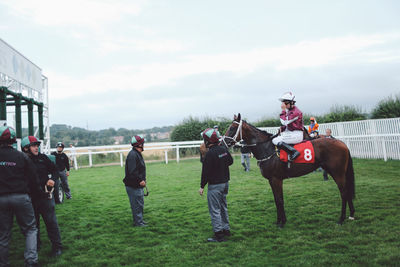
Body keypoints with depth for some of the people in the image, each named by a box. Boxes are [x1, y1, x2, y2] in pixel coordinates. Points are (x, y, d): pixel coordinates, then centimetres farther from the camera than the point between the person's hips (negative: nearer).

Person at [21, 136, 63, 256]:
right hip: (30, 197, 0)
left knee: (51, 221, 1)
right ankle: (35, 246, 33)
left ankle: (57, 246, 12)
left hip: (45, 195, 0)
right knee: (33, 223, 15)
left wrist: (52, 179, -9)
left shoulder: (43, 158, 2)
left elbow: (54, 170, 9)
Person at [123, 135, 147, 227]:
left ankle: (139, 220, 27)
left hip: (138, 185, 11)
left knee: (140, 203, 17)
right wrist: (140, 181, -22)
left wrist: (143, 180, 13)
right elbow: (132, 171, -25)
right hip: (133, 185, -11)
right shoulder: (132, 155, -18)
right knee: (137, 204, -3)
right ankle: (138, 222, 5)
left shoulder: (137, 154, 16)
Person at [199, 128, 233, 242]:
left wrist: (202, 186, -11)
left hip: (215, 185, -8)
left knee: (215, 210, -1)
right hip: (225, 182, 8)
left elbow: (206, 172, -18)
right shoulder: (224, 149, 3)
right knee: (223, 207, 20)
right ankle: (226, 229, 29)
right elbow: (230, 161, 19)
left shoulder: (210, 154, -20)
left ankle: (219, 234, 2)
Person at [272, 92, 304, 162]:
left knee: (275, 141, -19)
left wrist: (283, 110, -12)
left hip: (296, 134, -10)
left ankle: (293, 151, -24)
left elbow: (285, 122, -19)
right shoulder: (289, 111, 15)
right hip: (290, 133, 10)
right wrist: (283, 128, 3)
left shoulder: (295, 112, -15)